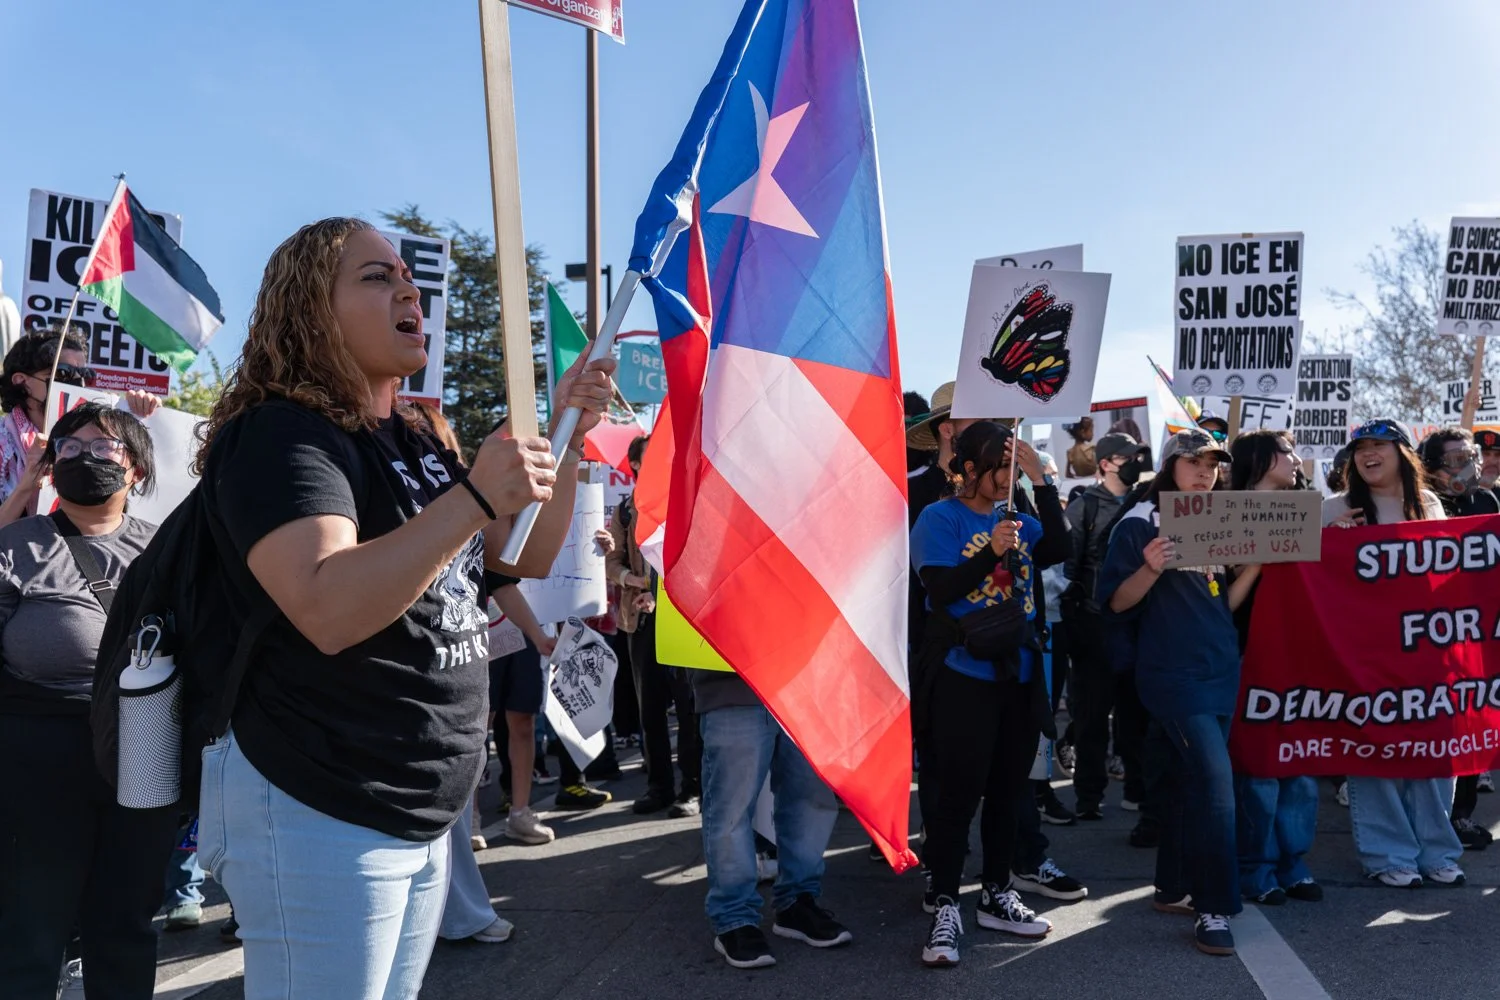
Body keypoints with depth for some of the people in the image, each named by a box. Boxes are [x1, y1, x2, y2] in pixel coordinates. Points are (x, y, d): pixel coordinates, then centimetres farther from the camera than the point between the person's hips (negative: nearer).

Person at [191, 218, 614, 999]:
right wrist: (474, 497, -35)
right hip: (316, 816, -9)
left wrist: (565, 436, 0)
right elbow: (328, 610, -32)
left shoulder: (416, 443, 11)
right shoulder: (281, 436, -16)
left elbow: (530, 557, 12)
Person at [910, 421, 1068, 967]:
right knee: (960, 793, -4)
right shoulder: (940, 518, -6)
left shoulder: (1019, 517, 9)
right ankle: (944, 906, 6)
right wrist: (991, 552, -26)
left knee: (1007, 790, 14)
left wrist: (1040, 479, -11)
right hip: (964, 675, -6)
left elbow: (1059, 550, -8)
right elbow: (940, 590, -14)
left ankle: (996, 894, 28)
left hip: (1018, 672, 6)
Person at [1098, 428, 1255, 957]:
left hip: (1219, 670, 7)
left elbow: (1224, 603, 16)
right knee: (1216, 781, -13)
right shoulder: (1141, 523, -7)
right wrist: (1151, 568, -26)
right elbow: (1117, 603, -10)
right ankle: (1214, 910, -4)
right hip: (1174, 673, -7)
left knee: (1192, 778, 13)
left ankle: (1173, 887, 26)